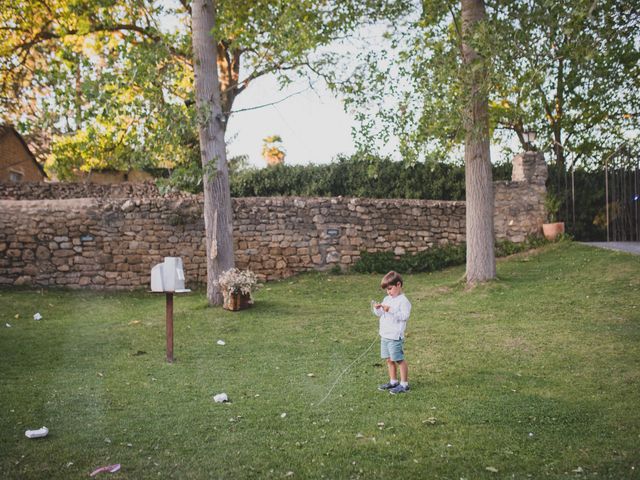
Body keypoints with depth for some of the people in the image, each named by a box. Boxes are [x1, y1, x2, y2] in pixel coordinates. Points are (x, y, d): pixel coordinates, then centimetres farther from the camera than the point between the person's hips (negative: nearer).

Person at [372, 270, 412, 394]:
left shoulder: (403, 301, -12)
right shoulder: (387, 299, 14)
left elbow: (404, 316, -23)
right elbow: (380, 314, 17)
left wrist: (390, 310, -27)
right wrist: (377, 309, -4)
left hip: (395, 337, -8)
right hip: (384, 336, 8)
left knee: (399, 360, -1)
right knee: (389, 360, 15)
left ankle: (404, 384, 8)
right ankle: (393, 381, 27)